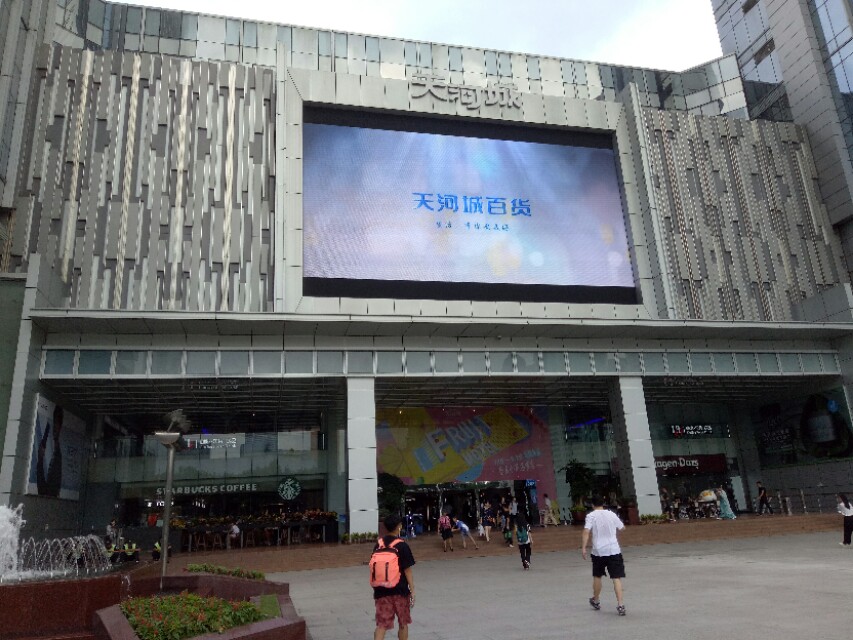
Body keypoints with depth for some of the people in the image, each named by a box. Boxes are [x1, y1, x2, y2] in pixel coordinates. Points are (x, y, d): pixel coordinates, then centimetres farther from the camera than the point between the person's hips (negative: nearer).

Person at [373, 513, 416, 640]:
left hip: (381, 591, 3)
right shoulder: (402, 546, -11)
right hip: (400, 591, -3)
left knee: (382, 624, 2)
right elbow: (408, 570, -11)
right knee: (403, 624, 15)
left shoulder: (378, 545, 3)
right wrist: (412, 590, -5)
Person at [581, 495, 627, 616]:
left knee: (597, 576, 18)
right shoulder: (611, 514, 5)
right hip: (614, 550, 1)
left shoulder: (591, 515, -4)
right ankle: (620, 605, -12)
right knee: (617, 578, -1)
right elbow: (622, 527, 20)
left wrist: (583, 548, -15)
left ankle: (596, 601, 34)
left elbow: (586, 532, -16)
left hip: (598, 551, -1)